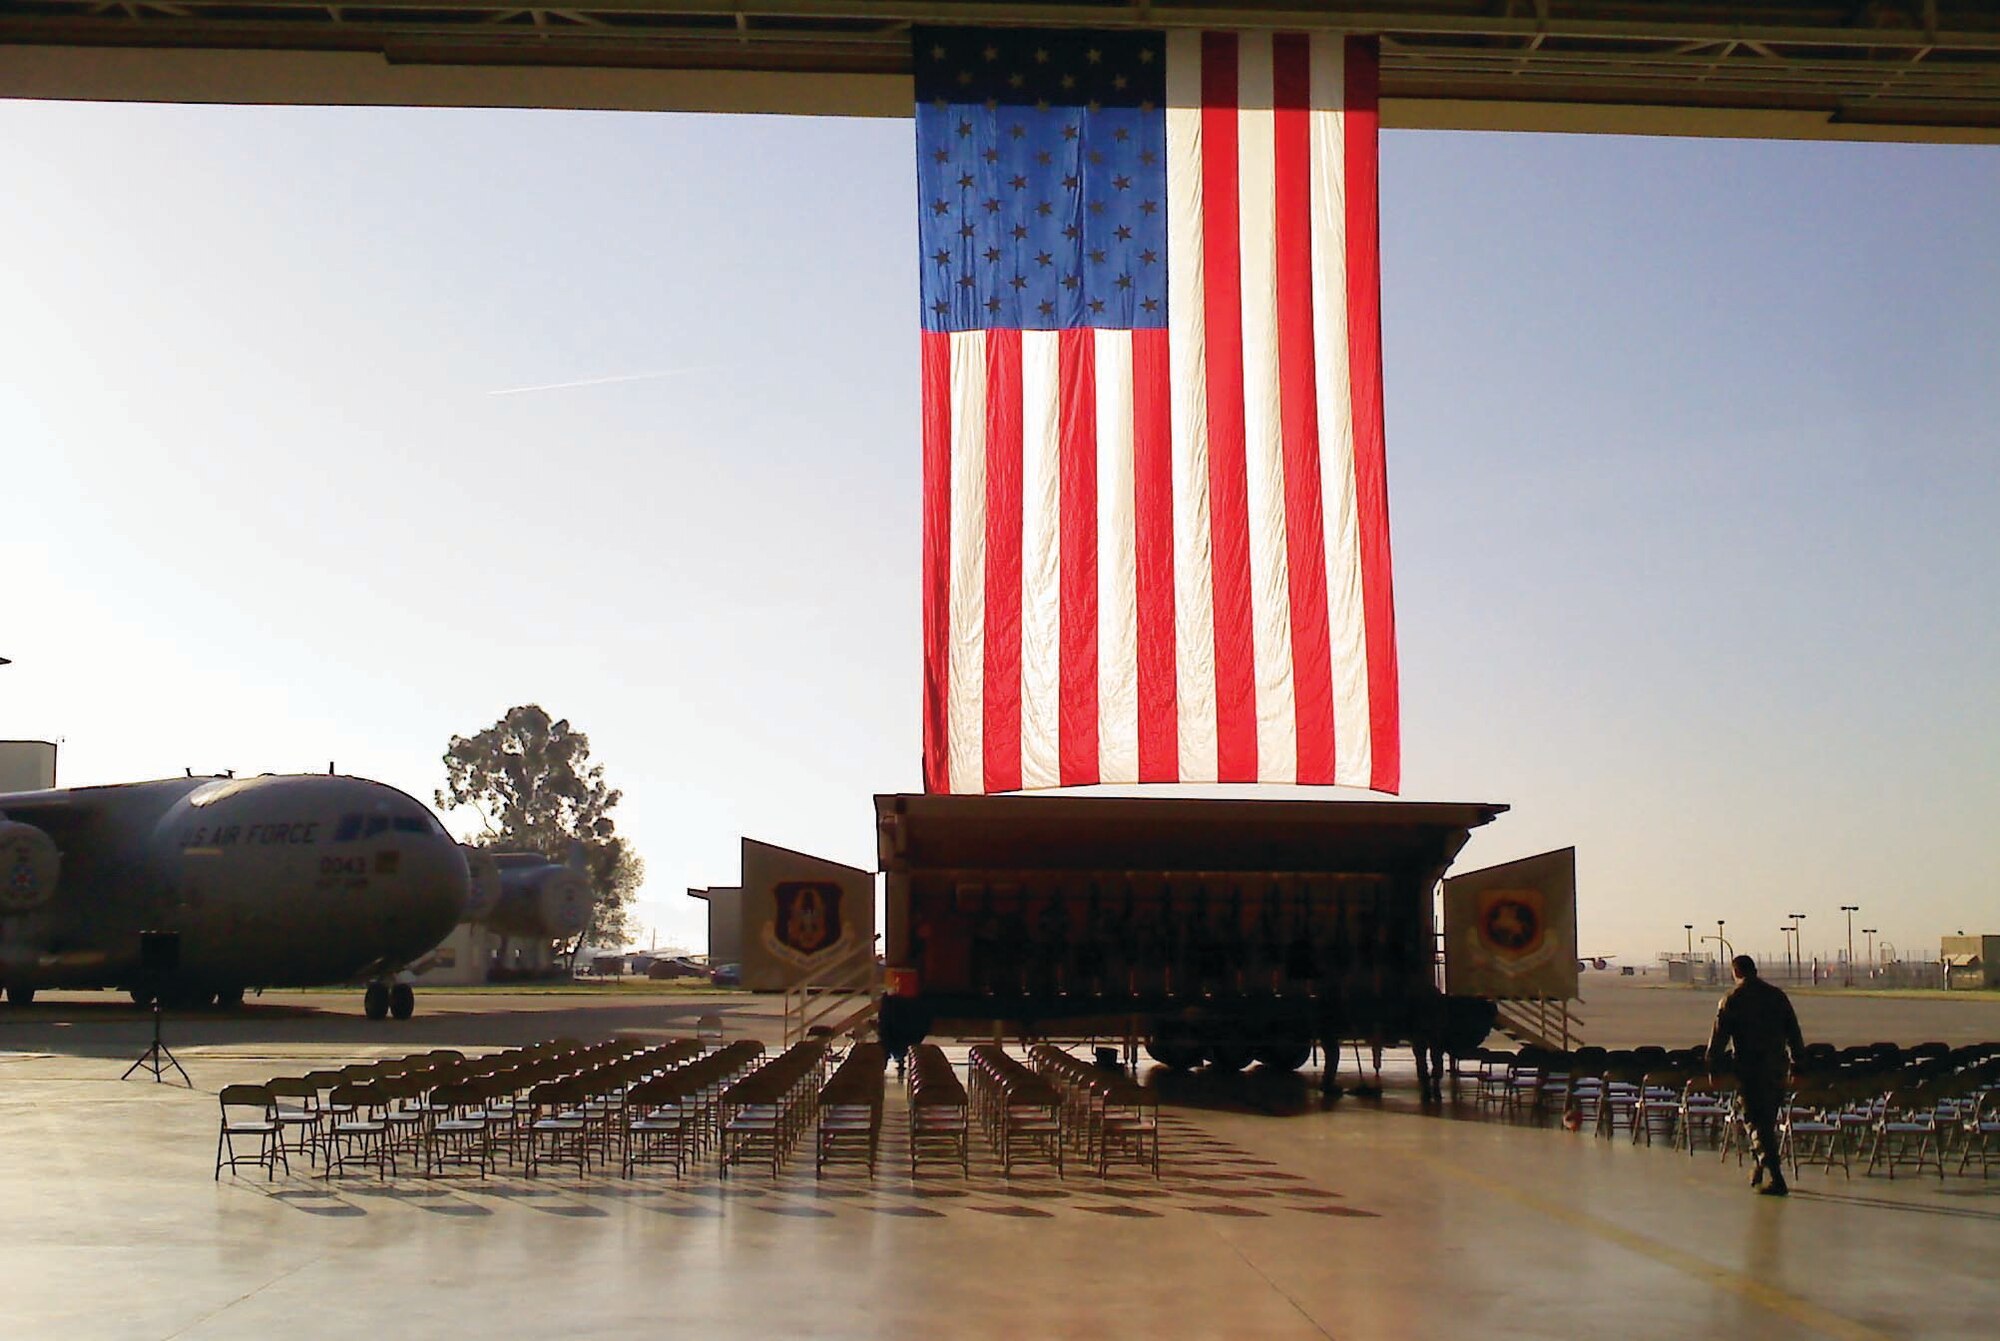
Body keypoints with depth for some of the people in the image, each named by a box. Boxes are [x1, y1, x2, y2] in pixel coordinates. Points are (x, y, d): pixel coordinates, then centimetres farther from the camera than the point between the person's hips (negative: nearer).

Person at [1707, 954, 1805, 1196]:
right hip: (1778, 1065, 4)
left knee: (1757, 1122, -1)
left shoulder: (1732, 1000, -5)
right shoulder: (1777, 995, 7)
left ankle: (1775, 1178, -8)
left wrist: (1712, 1067, 3)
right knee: (1769, 1119, 18)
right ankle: (1761, 1167, 27)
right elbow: (1794, 1032, 10)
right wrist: (1797, 1061, 18)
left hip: (1749, 1067, -4)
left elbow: (1718, 1038, -5)